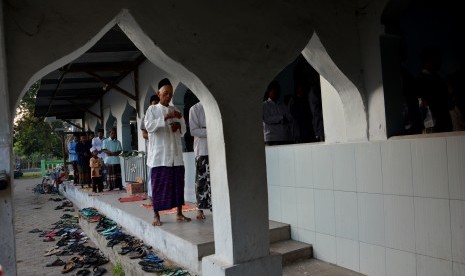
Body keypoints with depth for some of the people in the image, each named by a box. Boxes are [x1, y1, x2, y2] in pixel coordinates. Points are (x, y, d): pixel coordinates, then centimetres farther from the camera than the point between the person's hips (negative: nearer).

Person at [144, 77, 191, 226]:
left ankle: (179, 213, 16)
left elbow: (184, 130, 18)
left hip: (176, 153, 4)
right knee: (159, 185, -2)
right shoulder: (152, 109, 2)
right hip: (159, 155, -4)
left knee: (178, 183, 6)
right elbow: (149, 126, -14)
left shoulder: (174, 109, 15)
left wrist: (178, 125, -5)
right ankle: (156, 215, 7)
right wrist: (166, 117, -23)